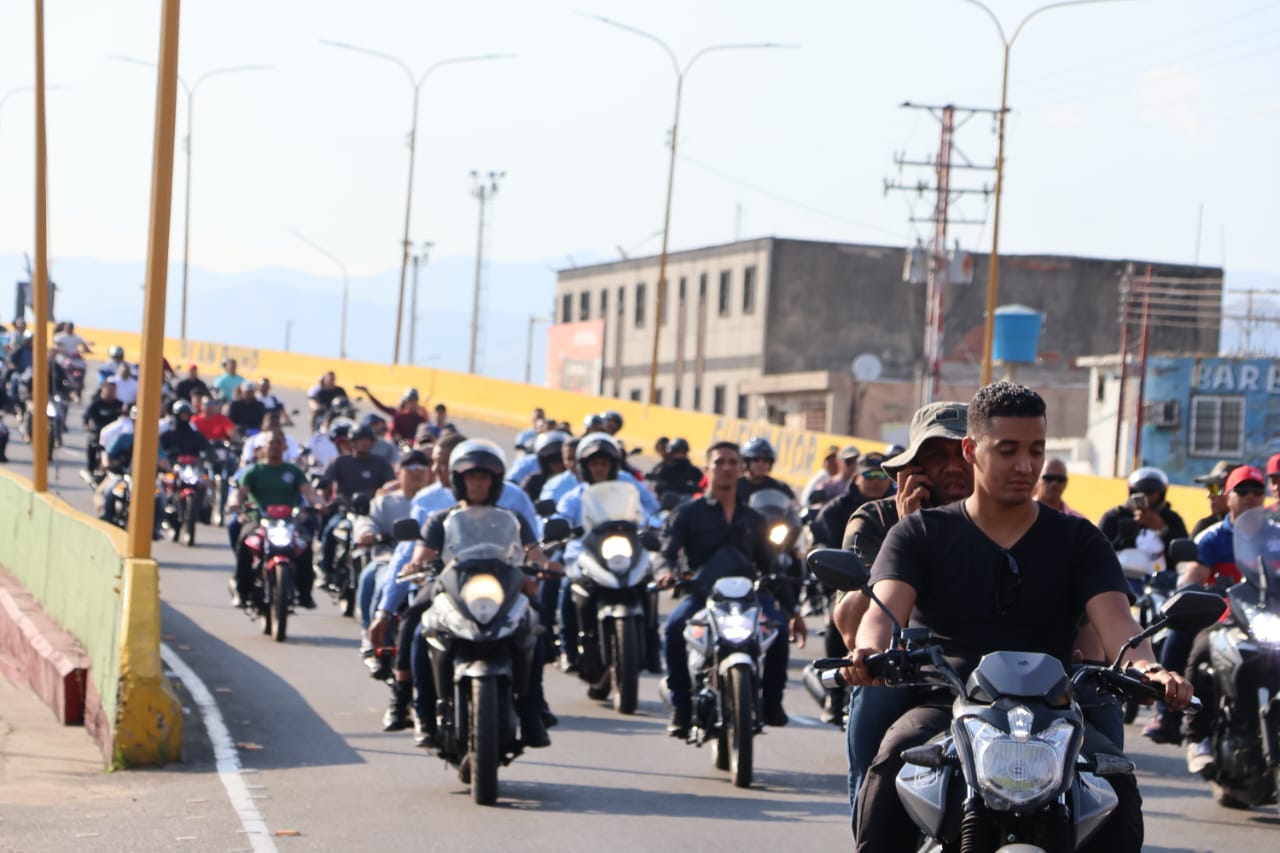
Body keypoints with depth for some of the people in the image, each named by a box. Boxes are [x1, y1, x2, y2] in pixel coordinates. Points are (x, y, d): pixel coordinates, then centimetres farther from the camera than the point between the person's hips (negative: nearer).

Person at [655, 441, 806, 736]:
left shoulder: (753, 519, 21)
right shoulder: (689, 513, 11)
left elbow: (769, 567, 23)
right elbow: (668, 551, -3)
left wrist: (792, 609, 15)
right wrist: (666, 571, -28)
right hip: (702, 592, -2)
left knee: (780, 627, -30)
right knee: (674, 628, -34)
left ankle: (771, 701, -12)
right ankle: (681, 708, -24)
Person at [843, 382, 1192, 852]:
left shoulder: (1077, 540, 16)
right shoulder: (920, 533, 13)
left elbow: (1114, 620, 0)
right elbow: (886, 610, -4)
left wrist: (1148, 668, -25)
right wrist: (870, 652, -30)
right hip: (943, 705, -1)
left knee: (1114, 777, -30)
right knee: (894, 758, -34)